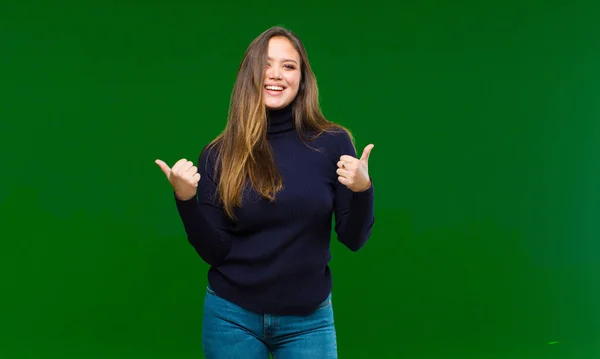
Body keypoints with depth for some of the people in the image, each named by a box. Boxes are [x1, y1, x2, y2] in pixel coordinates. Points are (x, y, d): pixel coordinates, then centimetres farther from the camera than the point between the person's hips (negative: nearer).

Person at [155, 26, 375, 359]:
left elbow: (353, 239, -2)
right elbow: (214, 252, -4)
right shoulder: (220, 154, -4)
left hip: (308, 320, 0)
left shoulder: (333, 143, -6)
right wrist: (186, 199, -18)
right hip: (232, 316, 0)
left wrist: (362, 190, -19)